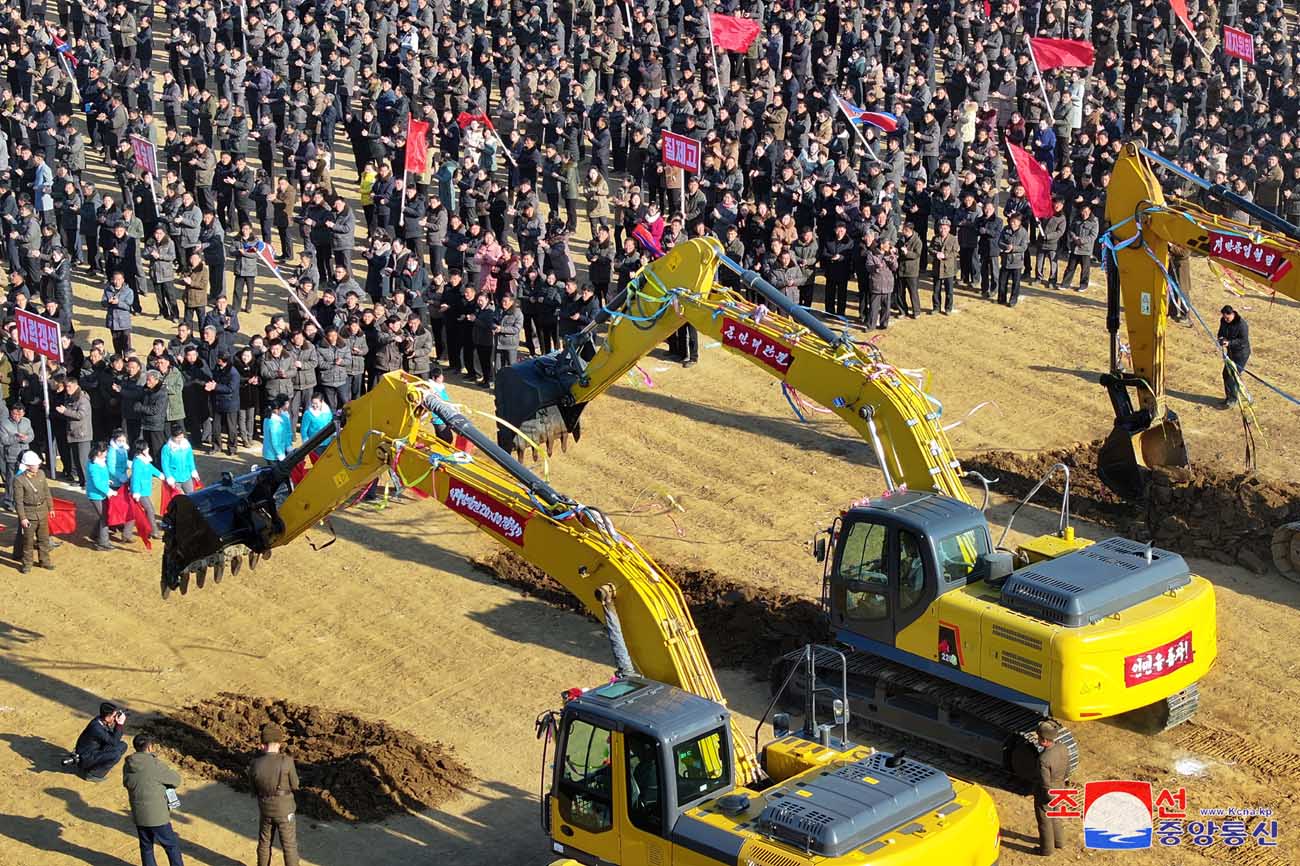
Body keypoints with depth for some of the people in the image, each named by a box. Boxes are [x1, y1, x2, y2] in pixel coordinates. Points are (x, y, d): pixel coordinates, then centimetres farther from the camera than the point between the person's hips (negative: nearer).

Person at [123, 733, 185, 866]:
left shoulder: (128, 765, 0)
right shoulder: (155, 764, -19)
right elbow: (176, 780, -11)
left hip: (138, 815, 6)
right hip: (157, 816, -6)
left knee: (146, 847, 17)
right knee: (172, 845, 8)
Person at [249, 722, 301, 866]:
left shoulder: (255, 765, -16)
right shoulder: (287, 761, -25)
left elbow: (254, 787, 2)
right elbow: (294, 785, -10)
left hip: (265, 810, 3)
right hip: (284, 811, -3)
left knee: (264, 843, 23)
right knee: (289, 846, 11)